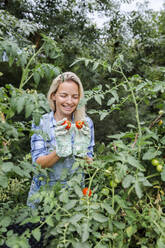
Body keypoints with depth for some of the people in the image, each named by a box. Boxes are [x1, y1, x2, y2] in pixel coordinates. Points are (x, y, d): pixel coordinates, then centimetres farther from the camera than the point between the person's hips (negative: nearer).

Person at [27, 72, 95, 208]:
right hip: (43, 191, 0)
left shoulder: (86, 123, -6)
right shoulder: (40, 122, -9)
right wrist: (59, 151, -29)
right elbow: (38, 163, -12)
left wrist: (81, 152, -24)